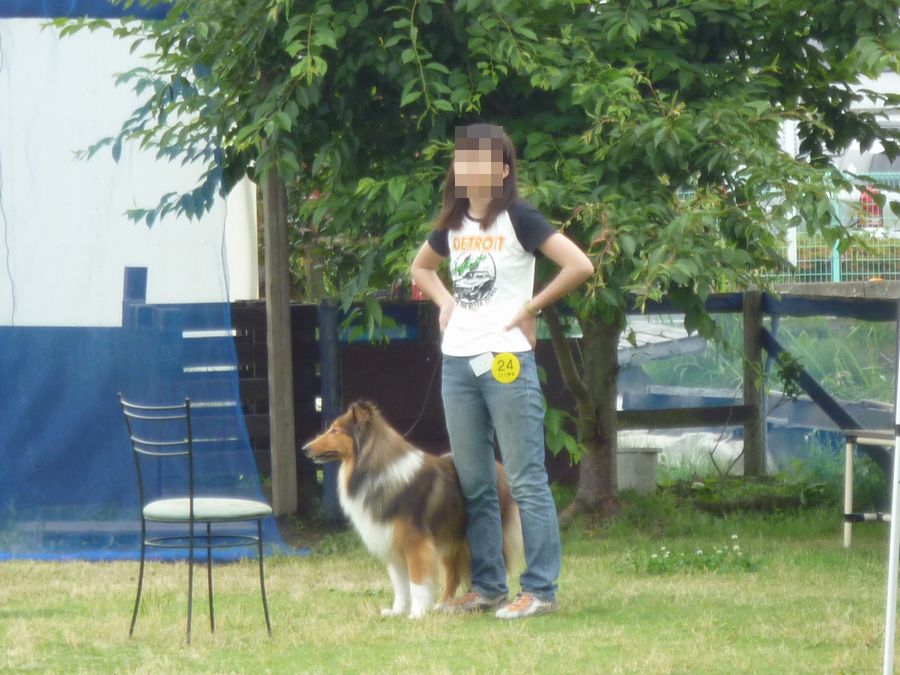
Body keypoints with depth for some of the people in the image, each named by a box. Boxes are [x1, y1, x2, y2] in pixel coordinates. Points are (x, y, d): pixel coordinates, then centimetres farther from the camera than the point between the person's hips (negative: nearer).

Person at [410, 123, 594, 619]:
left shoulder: (517, 218, -7)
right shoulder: (452, 223, 13)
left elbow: (580, 266, -14)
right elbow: (421, 268, 32)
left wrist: (532, 307, -9)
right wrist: (444, 301, 14)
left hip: (506, 360, -7)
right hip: (457, 360, 7)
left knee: (525, 479, -5)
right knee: (472, 483, 11)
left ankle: (540, 589, -4)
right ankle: (487, 586, 17)